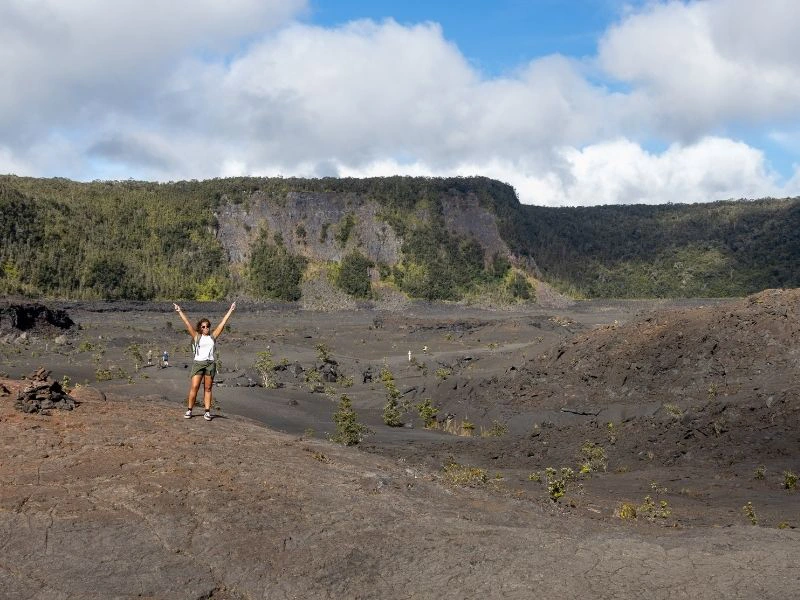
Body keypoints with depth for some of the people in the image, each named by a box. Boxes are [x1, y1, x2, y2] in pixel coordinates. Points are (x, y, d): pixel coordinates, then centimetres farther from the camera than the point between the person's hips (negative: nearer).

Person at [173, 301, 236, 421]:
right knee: (194, 387, -8)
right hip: (198, 363, -2)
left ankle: (207, 411, 5)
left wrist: (230, 311, 12)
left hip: (210, 364, 2)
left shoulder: (213, 336, 11)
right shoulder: (196, 336, 7)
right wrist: (180, 312, 1)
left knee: (207, 389, 4)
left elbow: (222, 323, 12)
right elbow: (187, 324, 4)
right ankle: (189, 410, 1)